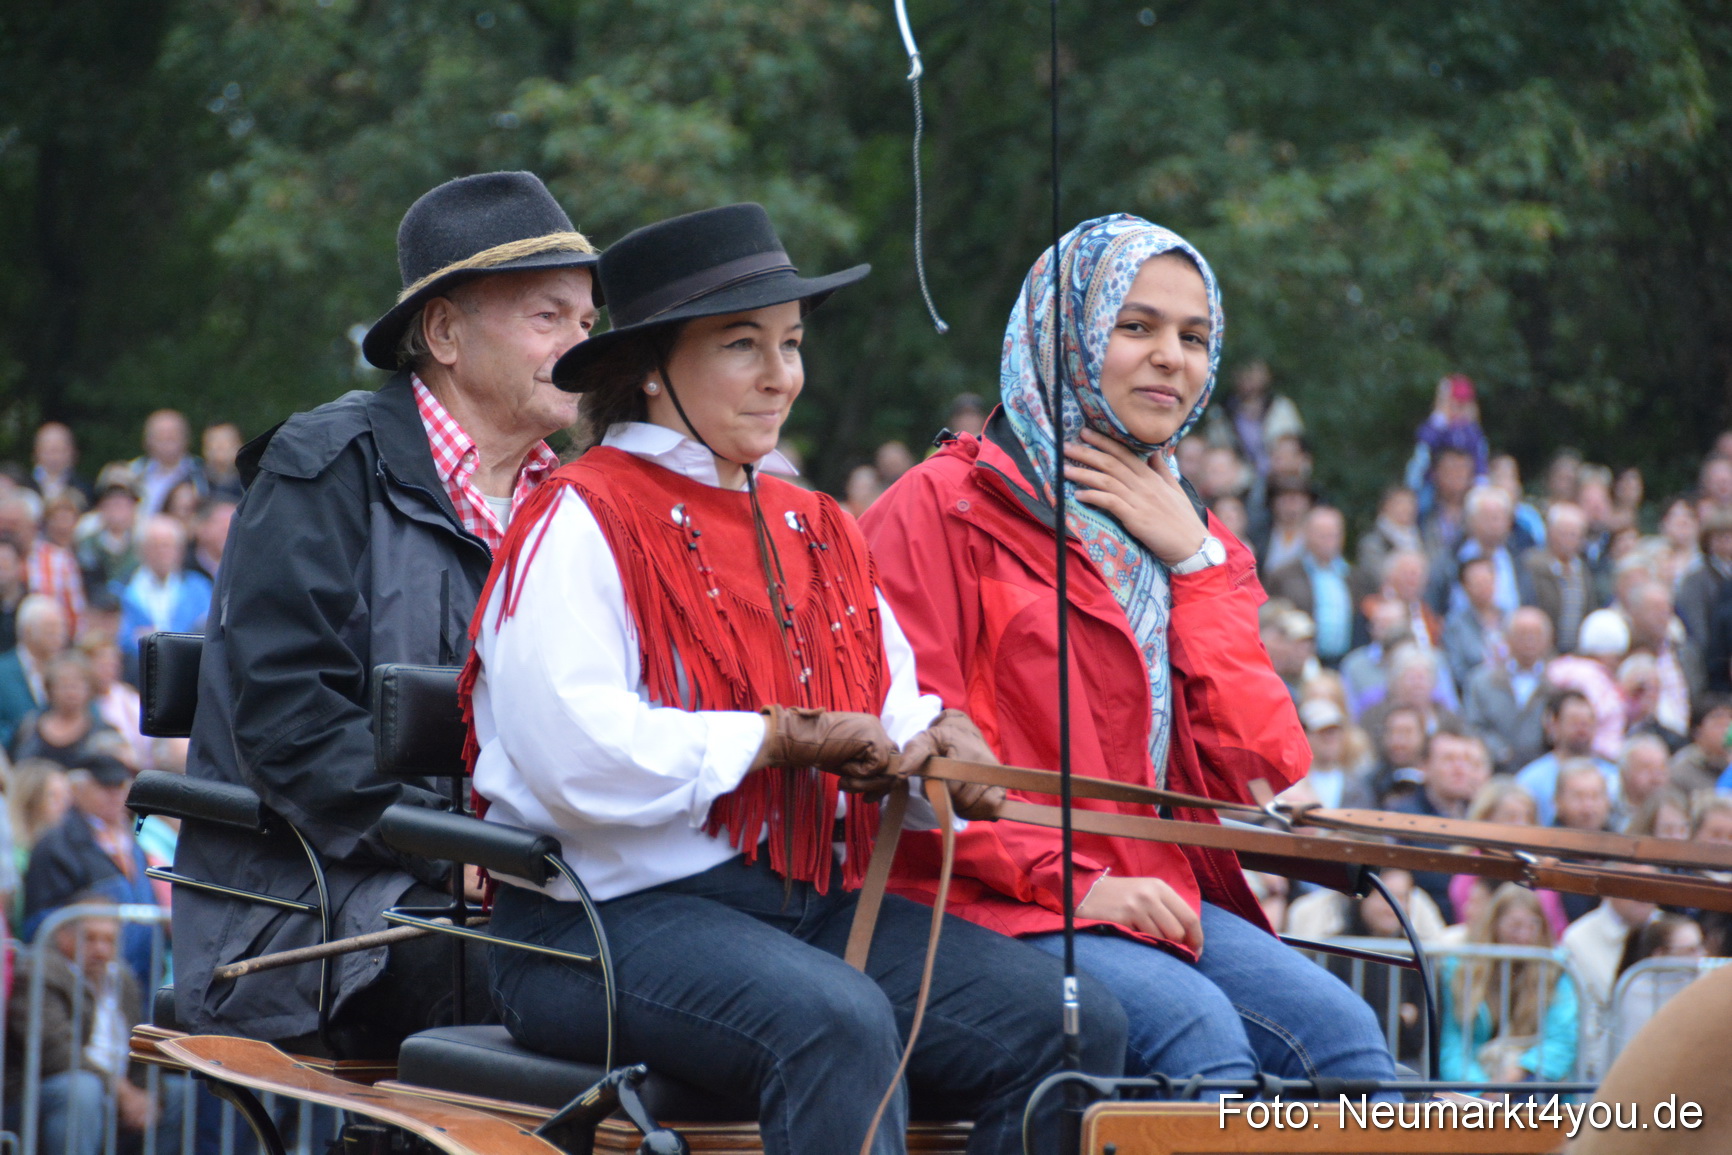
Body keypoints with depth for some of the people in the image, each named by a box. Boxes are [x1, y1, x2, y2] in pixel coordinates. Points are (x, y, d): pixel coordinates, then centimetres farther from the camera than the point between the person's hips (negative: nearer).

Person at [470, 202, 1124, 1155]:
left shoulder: (815, 533, 22)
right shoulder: (581, 522, -5)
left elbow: (895, 714, 21)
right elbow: (577, 756, -18)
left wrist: (935, 749, -3)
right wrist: (784, 740, -13)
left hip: (812, 899, 8)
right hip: (611, 913, -7)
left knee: (1073, 1026, -14)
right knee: (839, 1022, -37)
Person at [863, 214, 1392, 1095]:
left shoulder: (1185, 539, 21)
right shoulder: (946, 509, 1)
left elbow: (1267, 771, 7)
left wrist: (1196, 563, 4)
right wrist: (1074, 882, -17)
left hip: (1160, 901, 6)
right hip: (993, 907, -6)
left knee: (1342, 1031, -21)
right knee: (1197, 1027, -32)